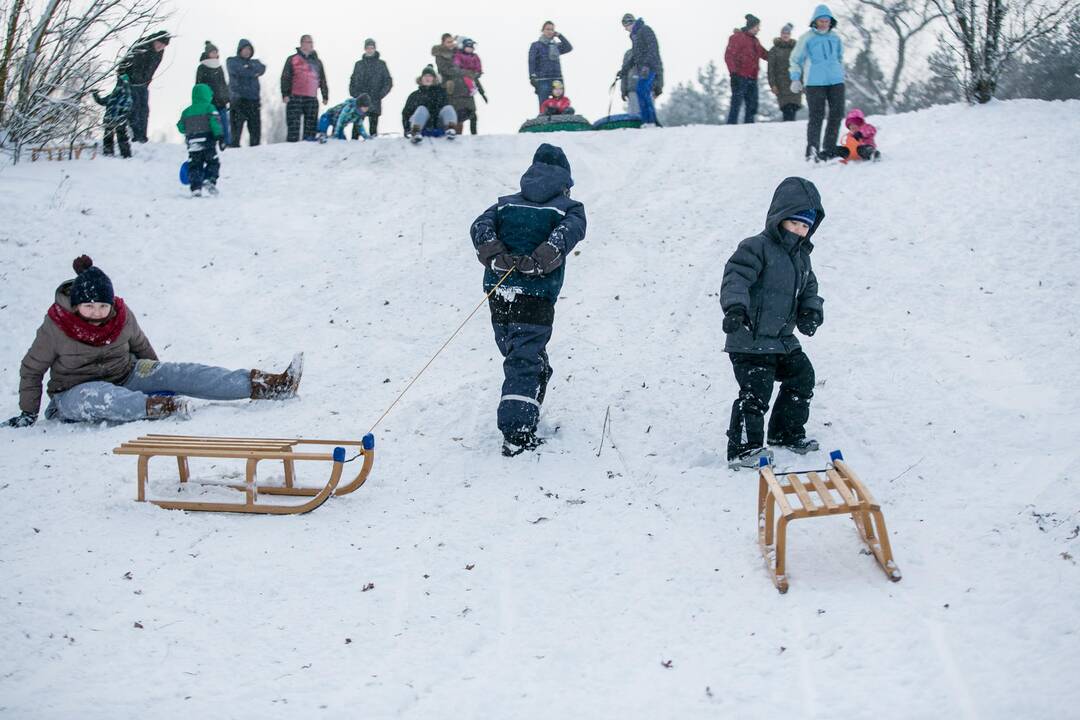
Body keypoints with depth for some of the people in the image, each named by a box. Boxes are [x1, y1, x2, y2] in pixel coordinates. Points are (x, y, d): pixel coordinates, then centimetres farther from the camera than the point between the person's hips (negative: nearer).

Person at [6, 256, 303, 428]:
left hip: (125, 377, 3)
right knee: (94, 396, -42)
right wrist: (28, 414, -4)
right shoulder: (55, 327, -16)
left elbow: (141, 346, 12)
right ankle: (158, 407, -62)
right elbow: (31, 370, -5)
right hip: (73, 394, -3)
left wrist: (159, 378, 17)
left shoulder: (121, 316, -6)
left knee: (179, 373, -18)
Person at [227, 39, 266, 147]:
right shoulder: (232, 61, 9)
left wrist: (249, 69, -11)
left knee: (256, 129, 4)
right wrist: (253, 72, -1)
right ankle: (234, 147, -9)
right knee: (236, 127, -10)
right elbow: (238, 70, -10)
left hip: (254, 100, 5)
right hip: (238, 99, -5)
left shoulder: (254, 62, 22)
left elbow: (262, 68, 1)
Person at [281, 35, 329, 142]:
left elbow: (322, 80, 21)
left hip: (312, 99, 4)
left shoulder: (317, 62, 17)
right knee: (293, 126, -9)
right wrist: (285, 94, -8)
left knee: (311, 126, 1)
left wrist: (325, 96, 15)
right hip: (295, 98, -4)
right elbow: (285, 78, 2)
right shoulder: (292, 59, 6)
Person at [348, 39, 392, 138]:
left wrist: (380, 94, -6)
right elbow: (352, 81, 15)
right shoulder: (359, 64, 12)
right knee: (357, 125, -4)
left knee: (373, 127, 0)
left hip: (374, 102, -1)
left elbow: (388, 82, 5)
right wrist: (354, 94, 0)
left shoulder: (381, 64, 7)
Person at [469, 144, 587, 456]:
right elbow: (568, 232, -15)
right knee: (526, 362, -4)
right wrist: (538, 262, -22)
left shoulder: (506, 204, 18)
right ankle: (517, 432, -16)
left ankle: (523, 419, 28)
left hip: (499, 292, 4)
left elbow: (480, 226, 0)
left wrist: (497, 257, -12)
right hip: (536, 297, -4)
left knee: (517, 355, 20)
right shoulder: (570, 208, 7)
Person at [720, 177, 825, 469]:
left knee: (802, 378, 18)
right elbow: (736, 277, -28)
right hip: (751, 339, -9)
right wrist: (735, 307, -45)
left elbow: (809, 289, 23)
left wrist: (811, 312, 2)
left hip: (783, 338, 9)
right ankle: (743, 448, -4)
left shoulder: (801, 255, 13)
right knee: (755, 392, -13)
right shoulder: (757, 248, -16)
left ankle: (786, 433, 35)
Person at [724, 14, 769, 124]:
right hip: (740, 78, -8)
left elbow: (764, 54, 29)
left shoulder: (755, 41, 20)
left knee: (752, 106, 8)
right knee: (736, 103, -11)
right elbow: (729, 56, -12)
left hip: (752, 78, 8)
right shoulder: (737, 37, -5)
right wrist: (733, 72, -20)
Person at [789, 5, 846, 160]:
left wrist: (841, 74, 25)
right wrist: (795, 79, -3)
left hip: (836, 81, 5)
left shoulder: (835, 38, 12)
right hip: (814, 83, -5)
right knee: (817, 116, -11)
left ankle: (829, 150, 12)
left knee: (837, 115, 4)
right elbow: (795, 59, 4)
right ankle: (812, 149, -14)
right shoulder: (807, 38, -1)